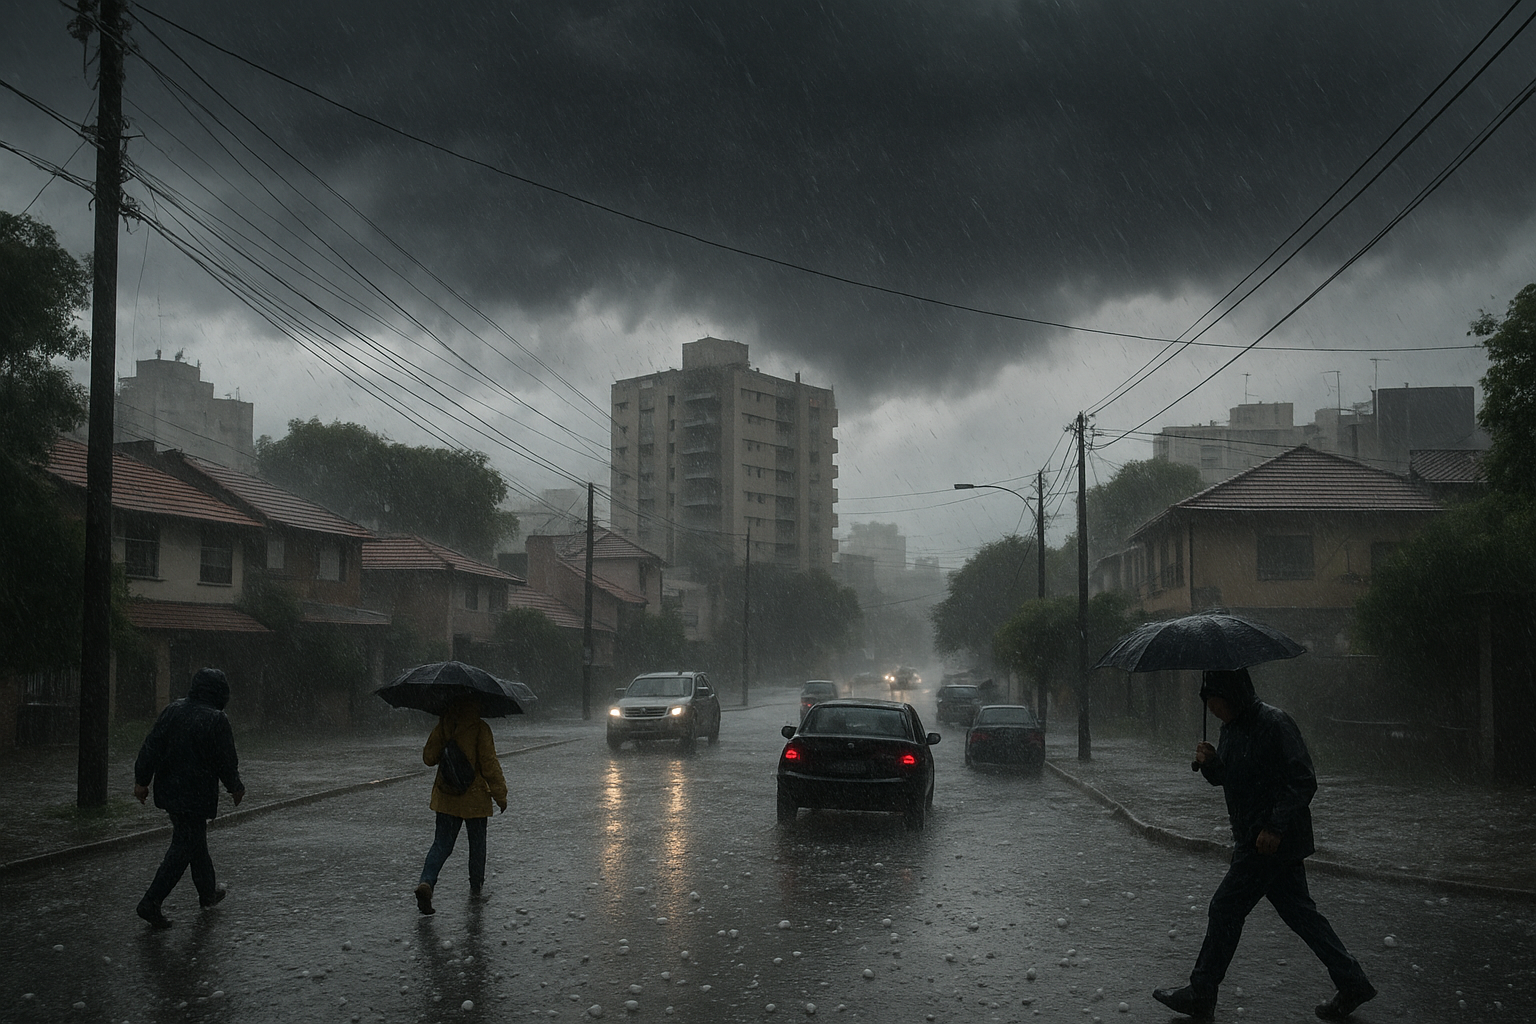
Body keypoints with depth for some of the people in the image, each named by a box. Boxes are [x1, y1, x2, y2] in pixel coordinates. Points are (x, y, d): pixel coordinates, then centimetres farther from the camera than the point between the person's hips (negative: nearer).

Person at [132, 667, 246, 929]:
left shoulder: (172, 710, 3)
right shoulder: (217, 721, -15)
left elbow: (151, 747, 1)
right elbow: (226, 761, -9)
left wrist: (142, 779, 6)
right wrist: (236, 788, 7)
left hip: (168, 791, 7)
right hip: (196, 796, -7)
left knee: (196, 840, 21)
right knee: (183, 848, -1)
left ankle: (208, 893, 35)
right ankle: (151, 902, -7)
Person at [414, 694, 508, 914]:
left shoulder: (443, 725, -1)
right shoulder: (480, 728, -14)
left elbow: (428, 757, 4)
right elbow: (489, 764, -14)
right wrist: (500, 795, -7)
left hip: (446, 797, 3)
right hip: (475, 797, -3)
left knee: (441, 844, 6)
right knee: (477, 844, 14)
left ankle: (426, 881, -15)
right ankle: (476, 888, 26)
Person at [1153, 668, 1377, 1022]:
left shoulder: (1275, 724, -18)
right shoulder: (1231, 727, 10)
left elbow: (1303, 781, -20)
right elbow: (1225, 778, 20)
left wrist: (1275, 827, -25)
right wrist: (1210, 762, -3)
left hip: (1273, 841, -9)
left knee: (1225, 909, -2)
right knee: (1298, 911, 13)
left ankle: (1201, 995, 8)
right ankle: (1352, 983, 20)